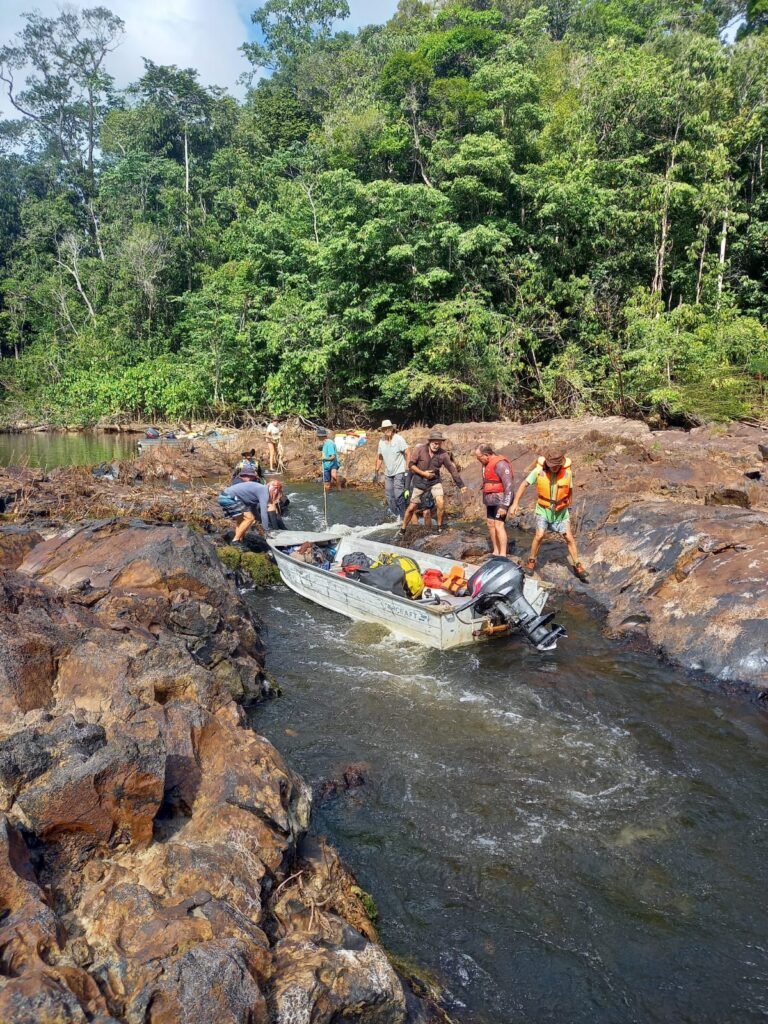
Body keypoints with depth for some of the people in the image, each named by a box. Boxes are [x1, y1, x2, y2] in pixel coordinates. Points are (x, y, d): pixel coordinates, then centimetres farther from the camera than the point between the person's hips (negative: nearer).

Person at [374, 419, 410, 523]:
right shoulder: (381, 442, 7)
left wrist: (408, 468, -17)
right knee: (389, 495, 8)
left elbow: (407, 454, -11)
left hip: (399, 472, -6)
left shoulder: (399, 439, -10)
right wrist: (376, 471, 16)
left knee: (398, 495, -12)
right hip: (388, 473, 6)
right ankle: (395, 514, 23)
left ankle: (402, 516, -1)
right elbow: (379, 457, 18)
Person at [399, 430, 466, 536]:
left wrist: (461, 485, -5)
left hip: (434, 481, 1)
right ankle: (403, 529, 24)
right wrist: (423, 473, -20)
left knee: (441, 503, -19)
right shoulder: (420, 449, -15)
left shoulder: (443, 454, -12)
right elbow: (411, 465, -10)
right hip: (420, 482, -1)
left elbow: (452, 469, -7)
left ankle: (439, 527, 5)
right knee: (412, 507, 3)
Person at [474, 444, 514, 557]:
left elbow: (509, 485, -21)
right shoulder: (486, 464, 9)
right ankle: (496, 551, 20)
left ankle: (503, 555, -7)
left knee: (499, 525, -12)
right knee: (490, 524, 10)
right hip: (491, 500, 9)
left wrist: (504, 505, -23)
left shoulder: (500, 464, -19)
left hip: (500, 500, -9)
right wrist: (486, 500, 17)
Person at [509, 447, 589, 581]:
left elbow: (570, 490, 0)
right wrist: (515, 503, -14)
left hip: (561, 510, 1)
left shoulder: (567, 472, -16)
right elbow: (524, 485, -10)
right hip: (543, 509, -1)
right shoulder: (538, 470, -18)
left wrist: (567, 505, -3)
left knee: (569, 538, 1)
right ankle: (531, 562, 9)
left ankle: (578, 566, 12)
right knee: (539, 535, -12)